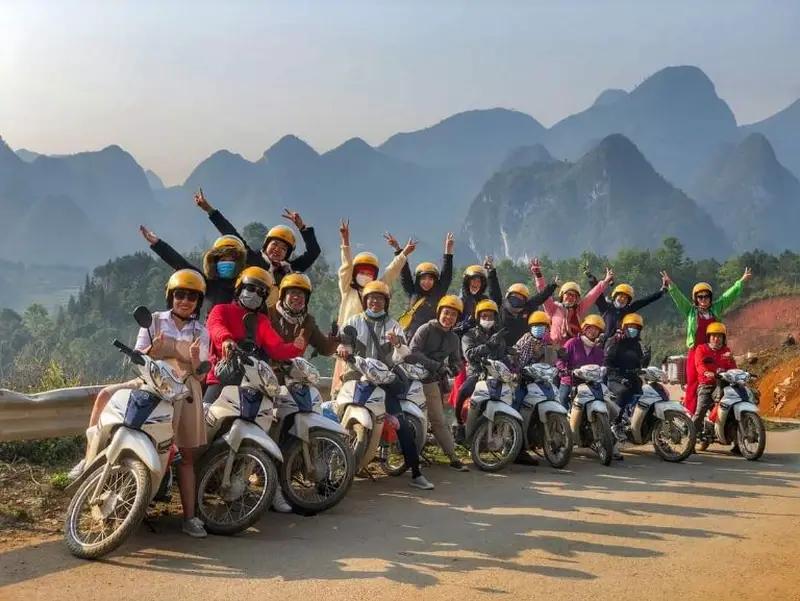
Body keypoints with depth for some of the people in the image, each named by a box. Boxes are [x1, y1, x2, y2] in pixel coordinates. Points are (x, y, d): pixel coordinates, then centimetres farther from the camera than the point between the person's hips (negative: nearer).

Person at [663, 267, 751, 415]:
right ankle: (689, 414, -1)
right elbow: (679, 297, -4)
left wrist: (741, 281, 10)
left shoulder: (716, 308, 14)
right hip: (695, 351, -3)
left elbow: (729, 296, 13)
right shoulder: (690, 311, 7)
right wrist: (670, 285, -18)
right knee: (693, 384, -3)